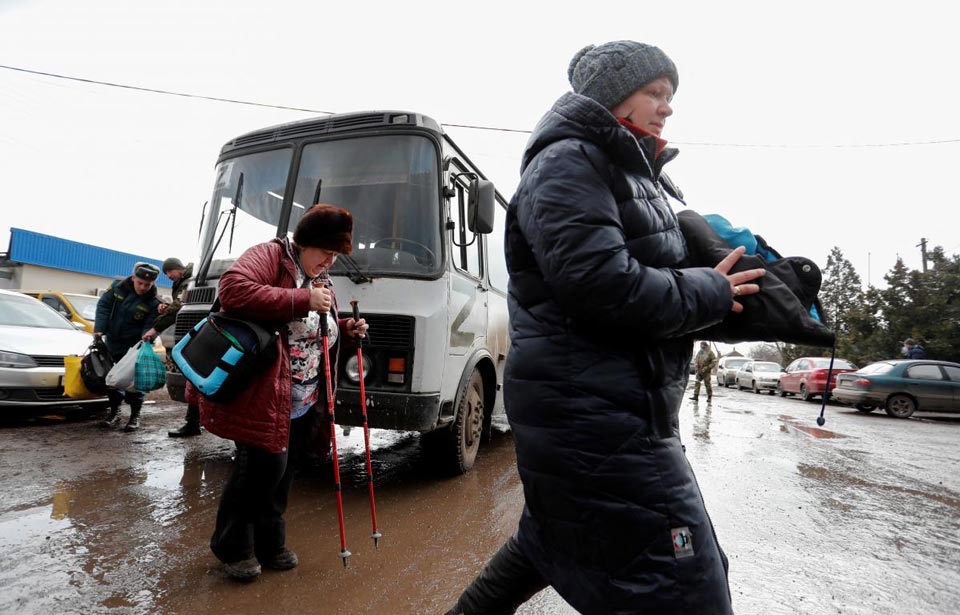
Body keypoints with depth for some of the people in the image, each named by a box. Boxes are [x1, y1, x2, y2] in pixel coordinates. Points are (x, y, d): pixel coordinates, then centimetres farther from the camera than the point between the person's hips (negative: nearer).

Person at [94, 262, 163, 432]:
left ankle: (135, 416, 12)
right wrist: (99, 329, -10)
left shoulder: (153, 302, -15)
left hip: (133, 348, -4)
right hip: (112, 344, 4)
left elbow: (150, 325, -11)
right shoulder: (118, 287, -6)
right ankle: (114, 412, 29)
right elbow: (103, 306, -1)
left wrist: (147, 335, -34)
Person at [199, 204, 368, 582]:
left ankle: (269, 545, 34)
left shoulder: (322, 281, 16)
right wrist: (302, 300, -29)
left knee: (282, 473, 15)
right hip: (261, 396, -8)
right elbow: (232, 290, -27)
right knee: (263, 467, -4)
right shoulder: (268, 256, -8)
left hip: (303, 405, 8)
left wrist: (346, 330, 6)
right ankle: (232, 547, 21)